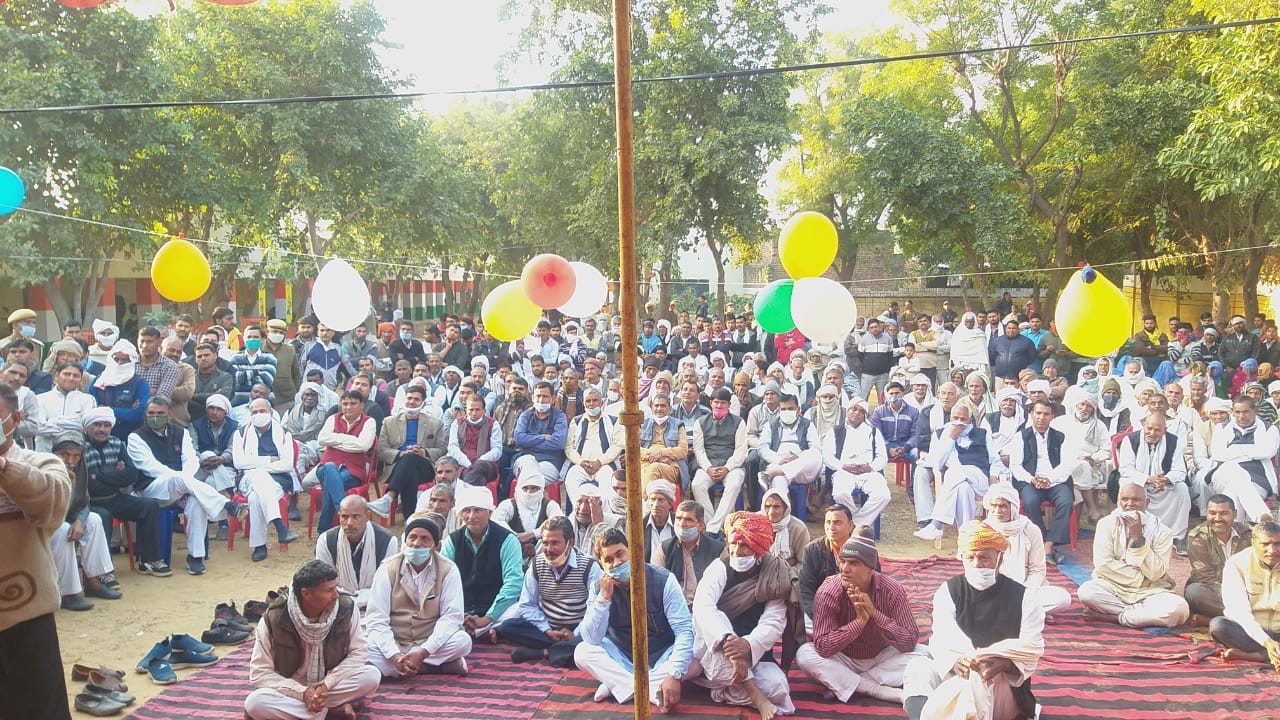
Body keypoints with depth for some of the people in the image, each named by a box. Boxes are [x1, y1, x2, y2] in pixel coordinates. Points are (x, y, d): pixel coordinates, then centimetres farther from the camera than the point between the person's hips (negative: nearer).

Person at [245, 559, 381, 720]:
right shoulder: (273, 619, -19)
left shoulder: (347, 608, -14)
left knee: (372, 675, -26)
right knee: (254, 703, -31)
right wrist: (302, 693, -25)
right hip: (293, 691, -1)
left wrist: (327, 684, -22)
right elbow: (259, 673, -14)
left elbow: (359, 651, -8)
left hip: (332, 685, 1)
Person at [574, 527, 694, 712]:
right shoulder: (598, 587, -9)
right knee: (582, 652, -22)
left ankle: (615, 685, -23)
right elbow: (591, 639, -17)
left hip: (661, 657, -2)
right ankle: (653, 690, -27)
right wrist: (604, 597, -29)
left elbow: (685, 630, -24)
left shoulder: (663, 580, -18)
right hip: (622, 657, 2)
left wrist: (674, 675, -37)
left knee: (694, 657, -31)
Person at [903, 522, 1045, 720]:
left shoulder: (1022, 598, 2)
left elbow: (1032, 649, -7)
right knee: (918, 667, -29)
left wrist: (1004, 664, -28)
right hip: (952, 670, 2)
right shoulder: (949, 591, 6)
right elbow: (942, 640, -7)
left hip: (1005, 682, -2)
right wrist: (956, 661, -31)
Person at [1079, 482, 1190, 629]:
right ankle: (1144, 614, -17)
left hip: (1150, 591, 1)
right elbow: (1102, 564, -12)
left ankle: (1114, 617, -19)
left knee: (1179, 609, -30)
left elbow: (1155, 573, -13)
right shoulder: (1107, 524, -5)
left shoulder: (1161, 531, -5)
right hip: (1114, 587, -1)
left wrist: (1139, 538, -20)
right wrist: (1139, 577, -13)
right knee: (1086, 591, -31)